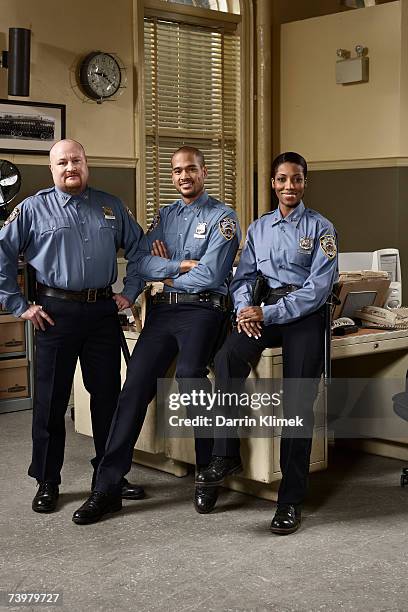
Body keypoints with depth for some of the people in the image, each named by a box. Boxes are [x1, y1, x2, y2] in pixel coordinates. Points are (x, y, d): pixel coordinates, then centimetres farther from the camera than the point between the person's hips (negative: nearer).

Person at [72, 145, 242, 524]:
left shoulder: (222, 217, 2)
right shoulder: (165, 216, 19)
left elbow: (210, 276, -9)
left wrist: (167, 275, 2)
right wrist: (185, 265, -7)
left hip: (201, 309, -4)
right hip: (162, 309, 5)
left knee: (189, 374, -26)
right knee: (136, 385, -7)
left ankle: (209, 472, -8)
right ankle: (107, 486, -5)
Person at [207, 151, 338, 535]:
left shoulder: (321, 228, 2)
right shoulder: (259, 228, 17)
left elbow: (318, 288, -7)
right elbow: (243, 277, 14)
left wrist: (268, 314, -15)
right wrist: (245, 308, -9)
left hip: (305, 315, -3)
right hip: (265, 309, 3)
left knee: (297, 404, -7)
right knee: (228, 356, -30)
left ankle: (291, 499, 1)